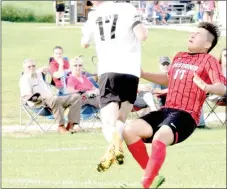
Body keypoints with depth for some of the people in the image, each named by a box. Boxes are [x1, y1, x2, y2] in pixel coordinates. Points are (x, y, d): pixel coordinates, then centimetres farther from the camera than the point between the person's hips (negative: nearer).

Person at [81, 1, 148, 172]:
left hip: (108, 72, 0)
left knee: (109, 121, -6)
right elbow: (142, 36, -9)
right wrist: (144, 28, 14)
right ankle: (115, 147, -15)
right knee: (121, 119, 15)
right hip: (131, 72, 0)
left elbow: (84, 44, 29)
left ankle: (114, 144, -41)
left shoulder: (94, 16, 11)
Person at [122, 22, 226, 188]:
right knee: (129, 131, -12)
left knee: (159, 138, -37)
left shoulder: (208, 60, -2)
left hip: (186, 116, -8)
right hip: (166, 111, 8)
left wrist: (207, 87, -39)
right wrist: (142, 74, 33)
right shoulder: (179, 57, 21)